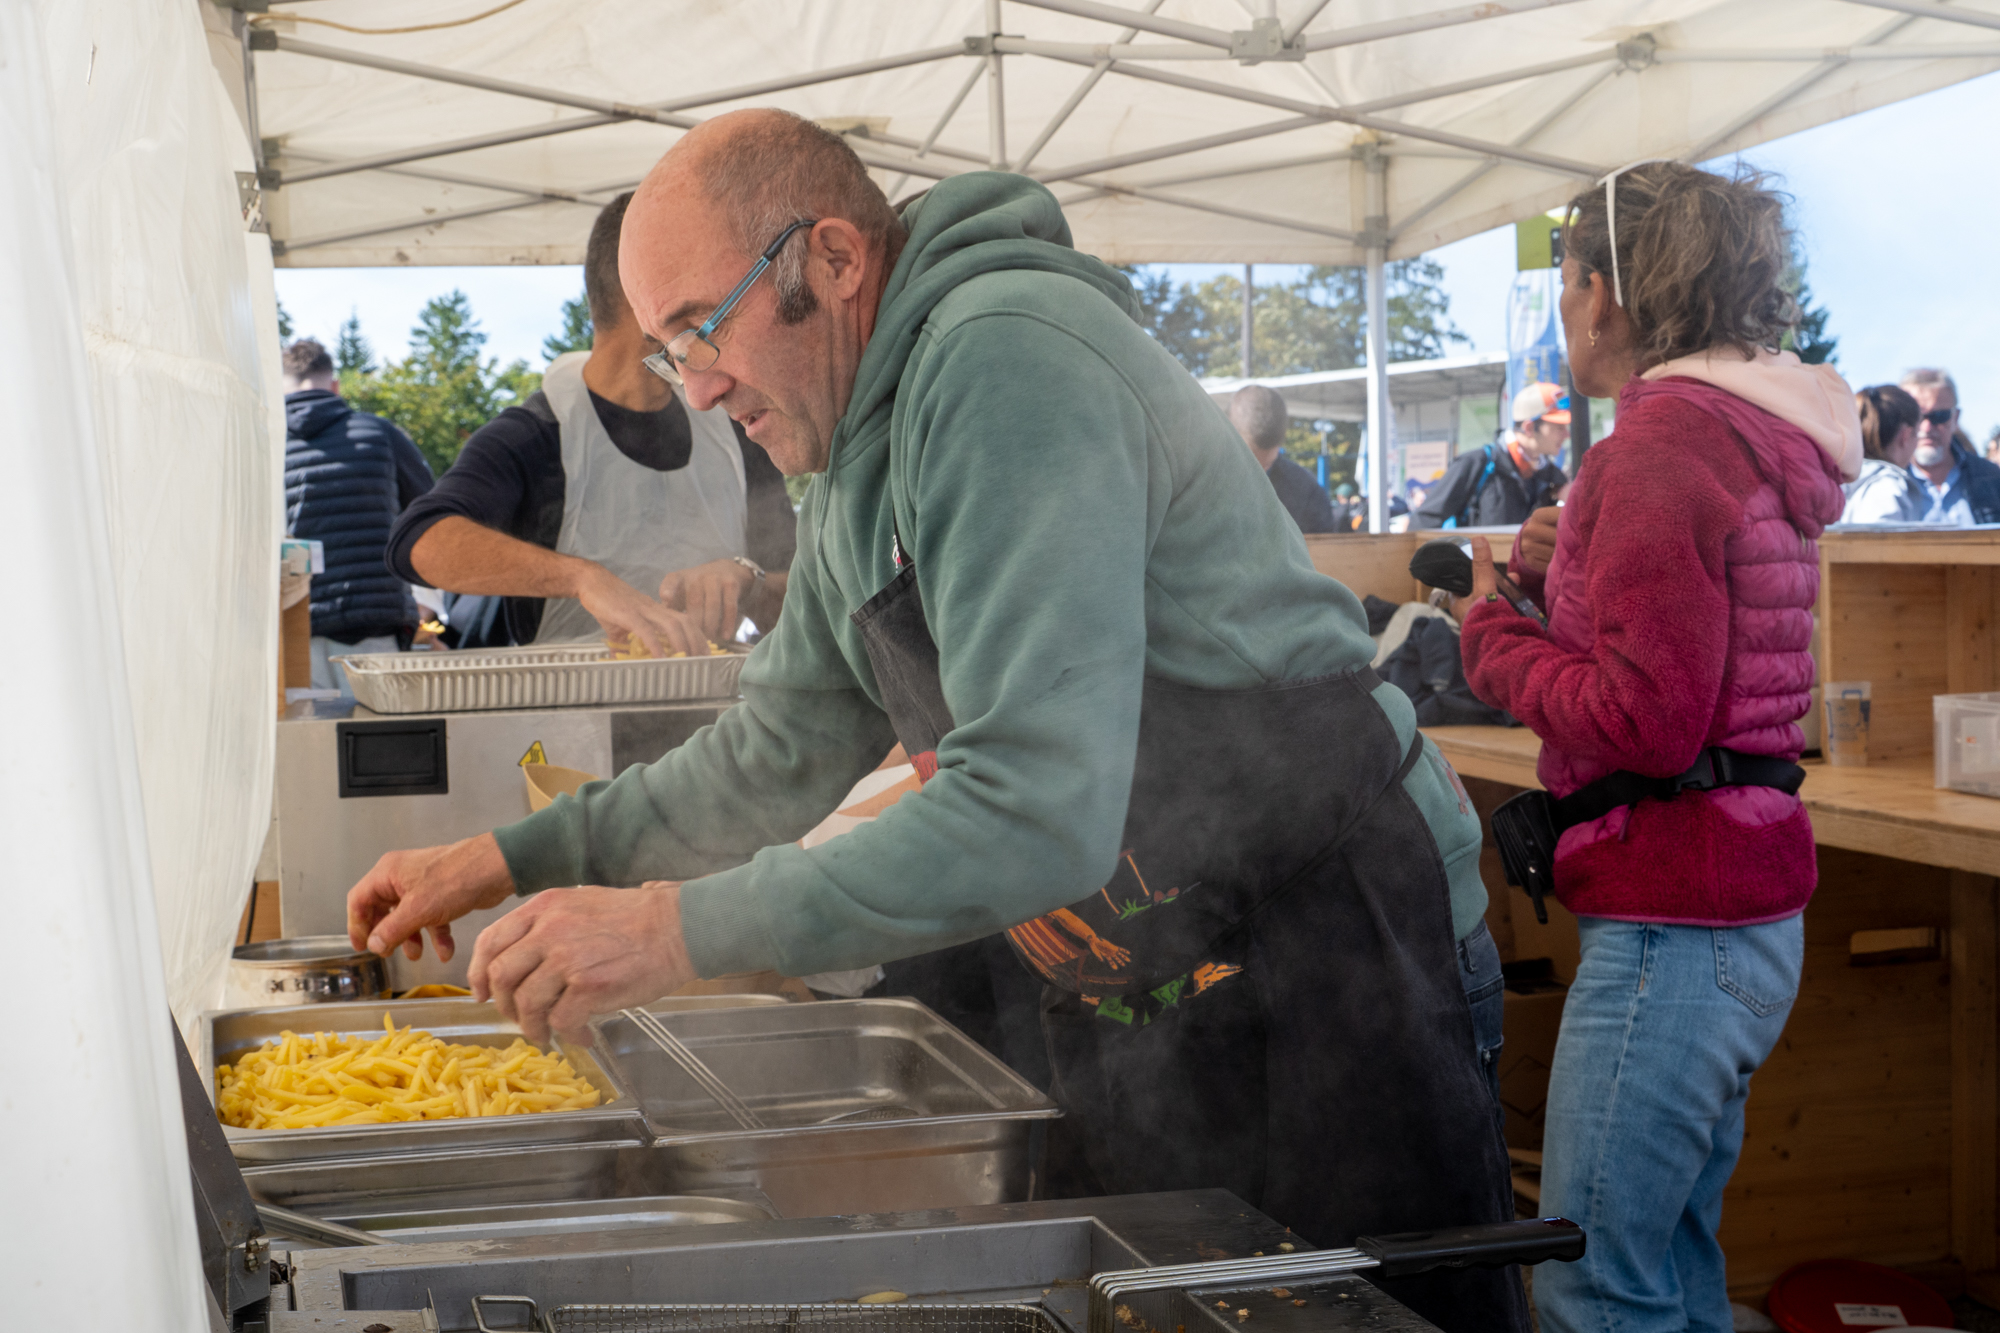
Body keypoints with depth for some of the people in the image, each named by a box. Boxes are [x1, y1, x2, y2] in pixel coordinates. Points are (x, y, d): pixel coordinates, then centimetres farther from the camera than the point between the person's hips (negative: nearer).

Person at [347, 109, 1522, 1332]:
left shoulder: (1005, 361, -21)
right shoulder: (858, 474, 10)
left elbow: (1040, 812, -29)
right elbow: (776, 755, 22)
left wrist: (683, 931, -26)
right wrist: (509, 859, 16)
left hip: (1328, 978, -9)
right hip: (1132, 1025, 9)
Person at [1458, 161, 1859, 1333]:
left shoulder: (1662, 442, -16)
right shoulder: (1761, 436, 15)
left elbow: (1642, 721, -21)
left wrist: (1492, 635, -7)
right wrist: (1555, 582, 11)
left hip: (1670, 927, -11)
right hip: (1752, 917, 11)